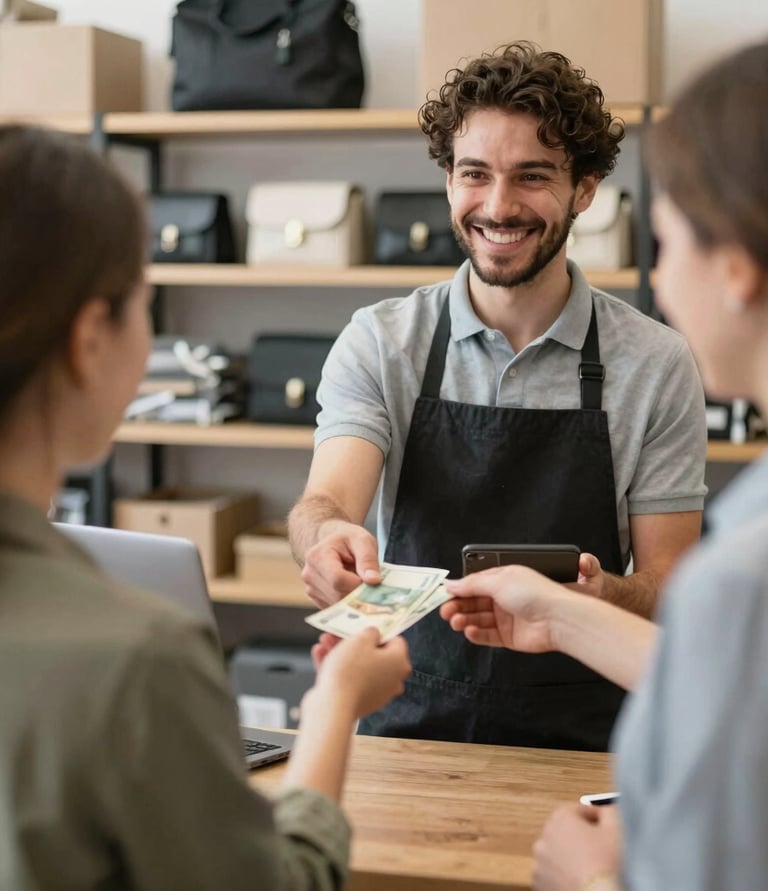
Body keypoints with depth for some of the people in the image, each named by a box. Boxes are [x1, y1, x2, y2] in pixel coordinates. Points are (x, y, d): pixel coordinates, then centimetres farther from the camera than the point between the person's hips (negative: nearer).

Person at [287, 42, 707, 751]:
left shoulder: (657, 365, 1)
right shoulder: (379, 343, 3)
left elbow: (670, 584, 2)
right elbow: (326, 500, -11)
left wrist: (599, 594, -21)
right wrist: (329, 535, -36)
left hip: (580, 741, -1)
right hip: (408, 726, 1)